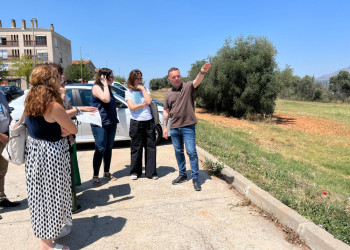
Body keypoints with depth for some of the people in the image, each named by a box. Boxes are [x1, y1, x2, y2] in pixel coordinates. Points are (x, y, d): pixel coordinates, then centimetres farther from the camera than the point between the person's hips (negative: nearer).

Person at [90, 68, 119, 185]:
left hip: (111, 123, 8)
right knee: (100, 149, -6)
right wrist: (105, 84, -16)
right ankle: (95, 176, 4)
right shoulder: (96, 87, -9)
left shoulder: (108, 88, 16)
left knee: (109, 148, 12)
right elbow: (106, 99, -25)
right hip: (99, 123, -8)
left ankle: (107, 172, 24)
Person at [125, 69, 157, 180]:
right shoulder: (129, 92, 4)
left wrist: (143, 89, -3)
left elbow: (149, 101, -6)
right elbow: (132, 107, -9)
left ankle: (151, 172, 12)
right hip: (136, 122, -2)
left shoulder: (145, 89, 12)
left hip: (149, 121, 3)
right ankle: (135, 172, 18)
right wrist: (144, 104, -2)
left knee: (150, 147, 4)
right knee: (136, 148, 4)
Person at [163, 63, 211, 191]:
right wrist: (164, 126, 5)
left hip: (188, 126, -4)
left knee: (191, 152, -6)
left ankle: (195, 178, 5)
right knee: (178, 152, 14)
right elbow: (166, 111, 13)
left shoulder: (188, 87, -3)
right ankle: (182, 175, 29)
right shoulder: (168, 94, 10)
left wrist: (202, 72, -46)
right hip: (174, 128, 5)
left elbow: (197, 81, -24)